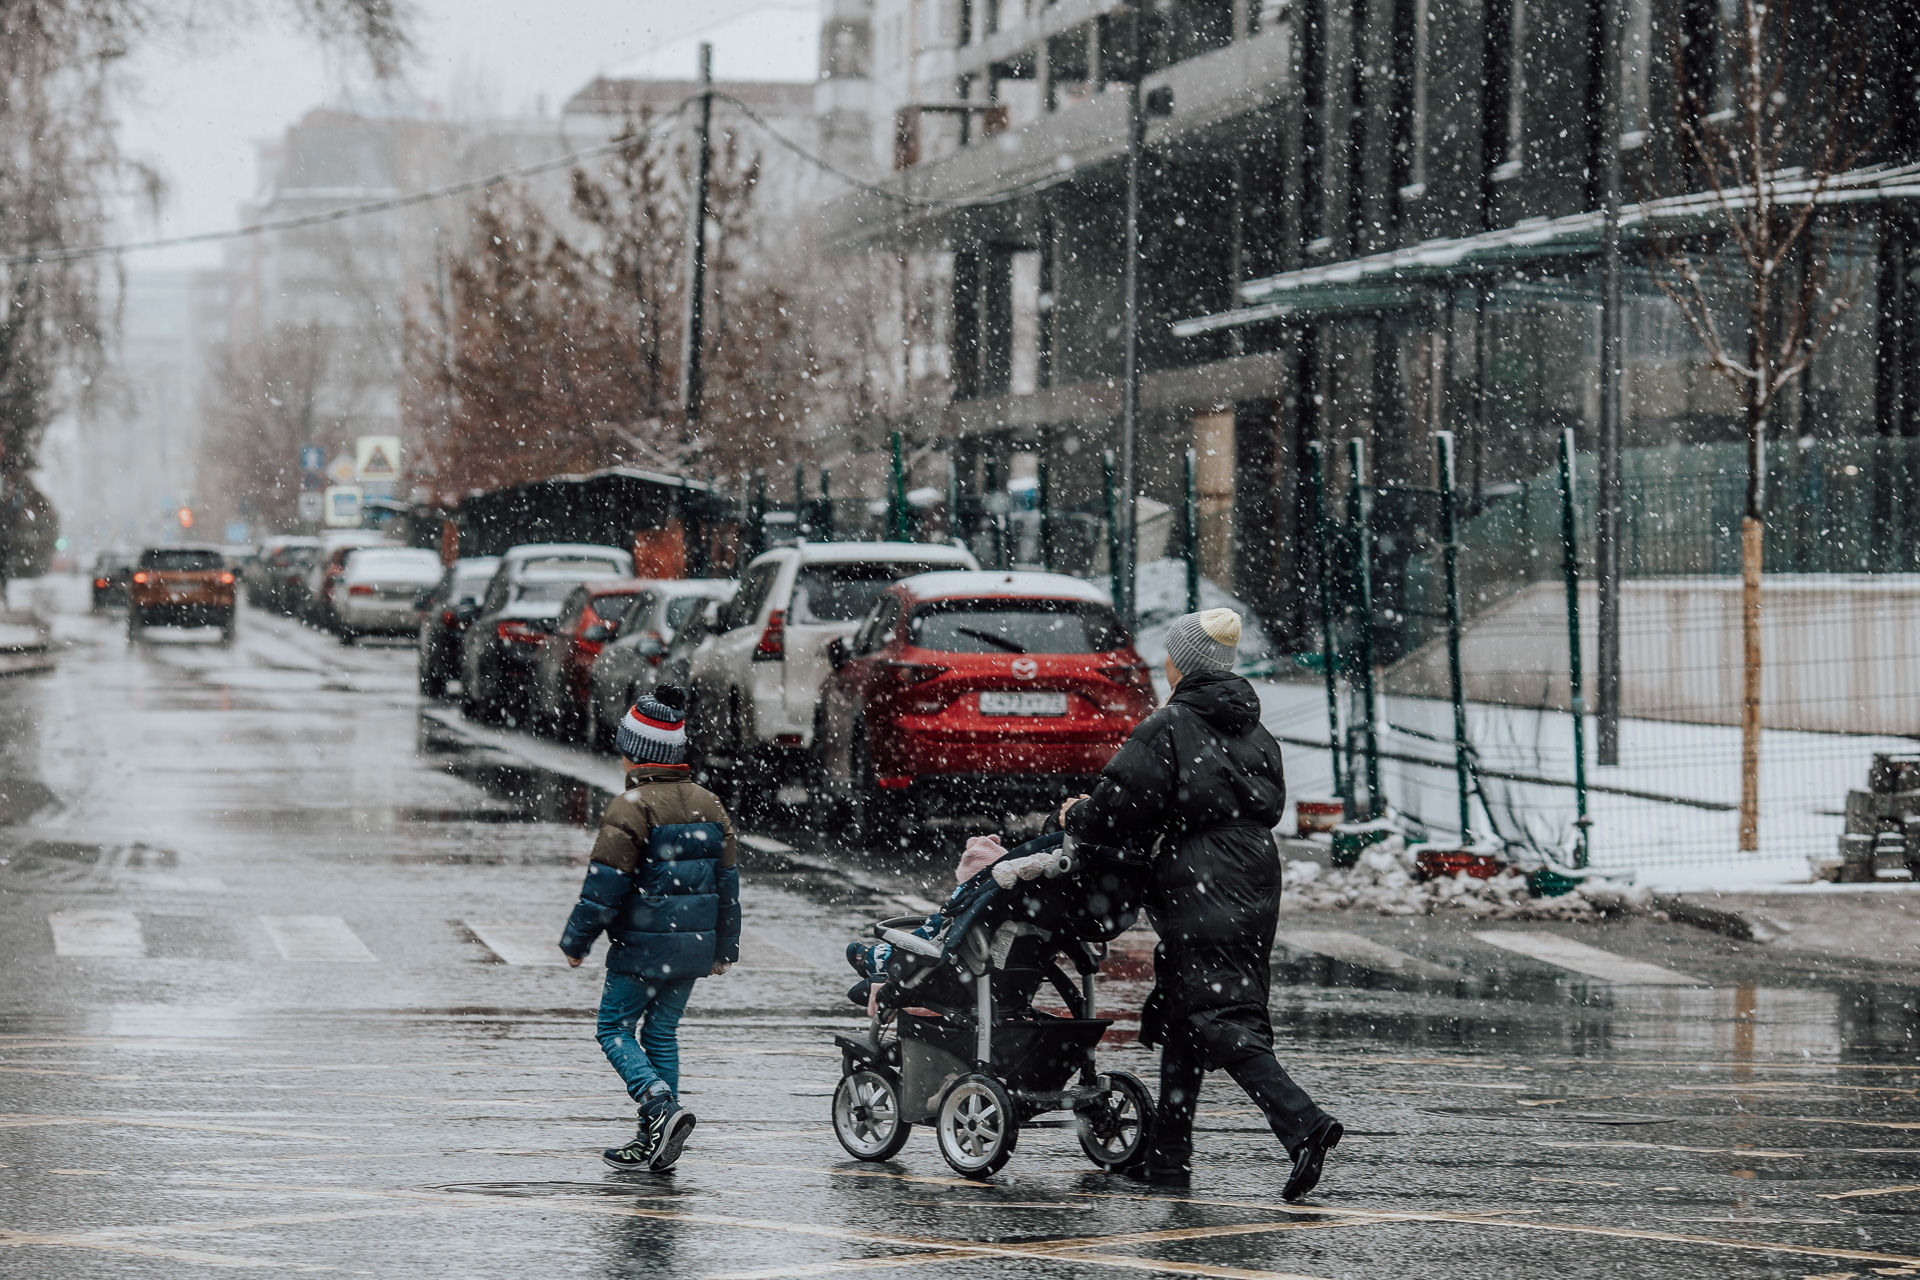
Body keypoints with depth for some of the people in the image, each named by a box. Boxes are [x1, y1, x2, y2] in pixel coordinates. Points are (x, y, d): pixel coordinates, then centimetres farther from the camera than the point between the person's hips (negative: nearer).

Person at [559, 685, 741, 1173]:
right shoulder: (709, 806, 9)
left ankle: (662, 1106, -17)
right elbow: (727, 881, 14)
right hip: (695, 945, 7)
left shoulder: (631, 807, -14)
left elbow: (605, 884, -15)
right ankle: (653, 1141, 12)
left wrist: (576, 940, -4)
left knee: (615, 1028, 5)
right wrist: (724, 948, 22)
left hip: (643, 947, -7)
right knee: (662, 1032, 14)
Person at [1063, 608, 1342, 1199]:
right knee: (1181, 1016, 15)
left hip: (1200, 889, -8)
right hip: (1257, 883, 8)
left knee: (1220, 1018, -10)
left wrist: (1079, 818, 9)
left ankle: (1302, 1122, -25)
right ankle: (1168, 1154, 18)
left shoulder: (1168, 728, -9)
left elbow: (1123, 805, -13)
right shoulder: (1255, 731, 14)